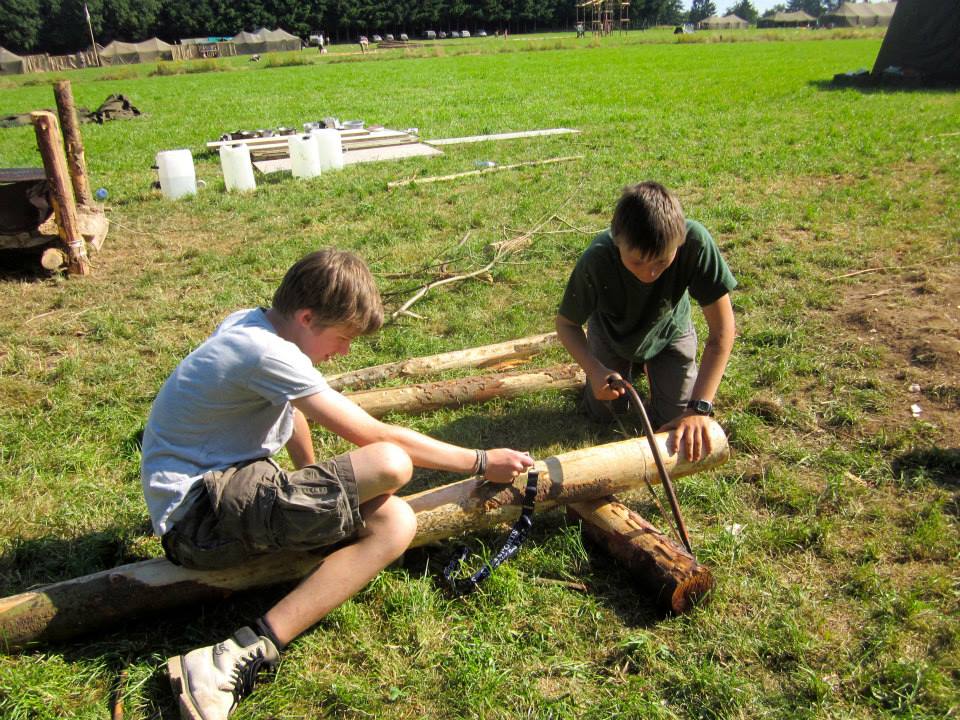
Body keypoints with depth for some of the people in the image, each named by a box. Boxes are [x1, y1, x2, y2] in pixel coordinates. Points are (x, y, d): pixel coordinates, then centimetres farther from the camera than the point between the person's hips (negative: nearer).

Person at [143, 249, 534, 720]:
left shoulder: (249, 324, 7)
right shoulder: (267, 353, -22)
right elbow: (375, 436, -20)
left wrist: (312, 482, 23)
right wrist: (480, 462, -12)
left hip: (231, 494, 9)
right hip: (200, 516, -9)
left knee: (394, 524, -8)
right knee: (390, 465, -28)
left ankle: (242, 653, -15)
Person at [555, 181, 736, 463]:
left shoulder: (695, 242, -42)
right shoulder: (596, 260, -40)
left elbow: (723, 329, -34)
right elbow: (566, 324, -22)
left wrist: (699, 408, -40)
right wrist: (594, 370, -40)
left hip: (668, 331, 0)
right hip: (611, 331, 0)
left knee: (673, 421, -2)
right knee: (602, 411, 5)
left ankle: (648, 364, 27)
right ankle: (633, 365, 33)